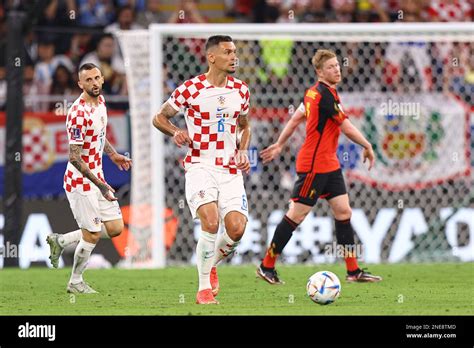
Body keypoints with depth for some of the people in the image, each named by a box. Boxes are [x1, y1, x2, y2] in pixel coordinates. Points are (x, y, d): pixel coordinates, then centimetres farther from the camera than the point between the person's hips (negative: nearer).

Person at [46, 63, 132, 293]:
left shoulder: (100, 101, 4)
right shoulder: (78, 114, -24)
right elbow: (74, 158, -25)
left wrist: (113, 155, 18)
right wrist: (100, 185, -27)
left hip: (97, 177, 9)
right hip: (81, 181, -9)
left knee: (115, 228, 9)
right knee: (92, 235, -1)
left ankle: (60, 241, 22)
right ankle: (75, 282, 19)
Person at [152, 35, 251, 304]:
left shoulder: (241, 90, 8)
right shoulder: (191, 89, -5)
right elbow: (160, 117, 5)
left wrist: (243, 151, 5)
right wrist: (176, 132, -15)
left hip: (230, 170, 4)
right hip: (200, 167, -4)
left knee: (237, 228, -12)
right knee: (211, 223, -23)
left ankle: (212, 264, 21)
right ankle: (204, 288, -9)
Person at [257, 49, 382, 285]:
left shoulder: (314, 92, 11)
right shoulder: (325, 95, -18)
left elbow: (295, 119, 19)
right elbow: (347, 128, -15)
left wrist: (279, 145, 26)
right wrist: (368, 147, -2)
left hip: (329, 164, 10)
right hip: (313, 165, -10)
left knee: (344, 212, 5)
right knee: (297, 215, -3)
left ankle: (353, 271, 5)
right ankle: (267, 266, 6)